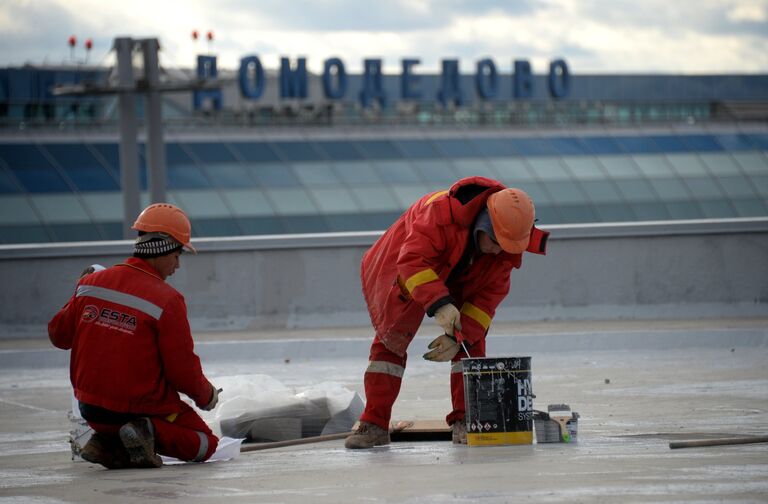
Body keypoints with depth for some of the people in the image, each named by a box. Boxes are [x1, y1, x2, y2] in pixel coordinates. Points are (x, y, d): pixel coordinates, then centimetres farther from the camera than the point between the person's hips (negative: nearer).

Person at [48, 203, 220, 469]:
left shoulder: (91, 283, -2)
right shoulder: (167, 300, -18)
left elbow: (59, 334, 11)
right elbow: (183, 370, -13)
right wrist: (207, 396, 7)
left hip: (90, 407, 5)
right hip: (142, 406, -5)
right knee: (206, 444, 12)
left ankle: (109, 441, 3)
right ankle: (151, 432, -14)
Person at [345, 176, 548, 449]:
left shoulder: (507, 246, -23)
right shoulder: (440, 212, -42)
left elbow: (490, 293, -19)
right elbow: (413, 260, -47)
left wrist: (460, 336, -29)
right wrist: (439, 304, -59)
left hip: (459, 283, 4)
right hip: (401, 275, -4)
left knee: (471, 342, -10)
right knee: (390, 340, -4)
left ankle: (465, 422, -6)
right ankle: (374, 425, 1)